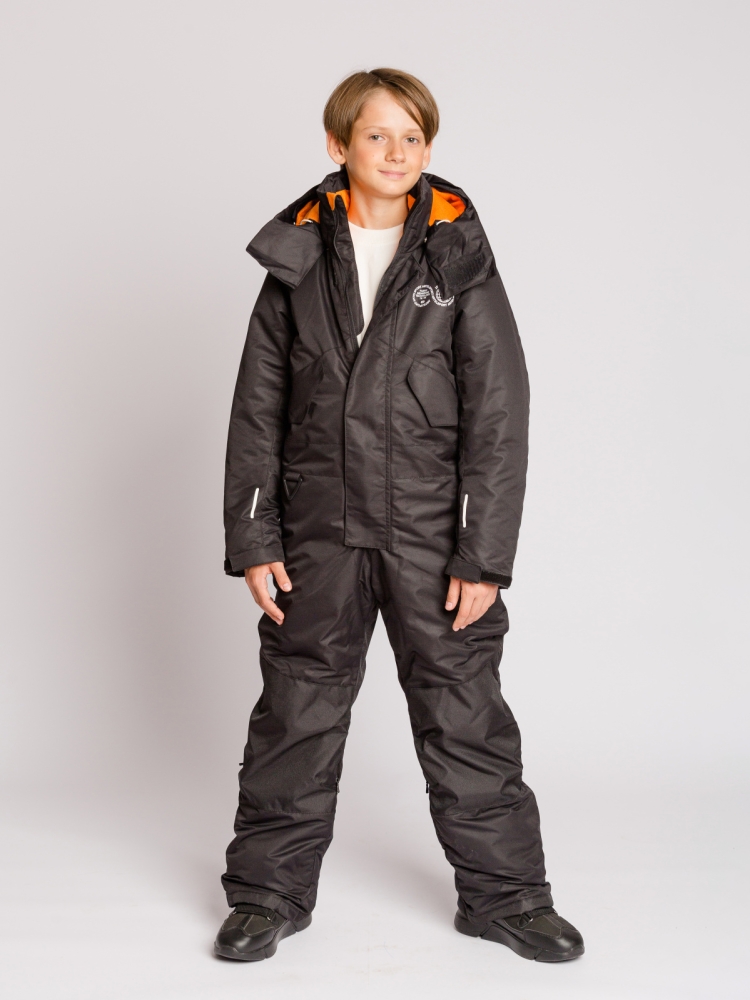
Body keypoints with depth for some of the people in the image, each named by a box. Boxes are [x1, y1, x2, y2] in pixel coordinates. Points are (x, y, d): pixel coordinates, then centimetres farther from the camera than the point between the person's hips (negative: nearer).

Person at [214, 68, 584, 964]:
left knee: (464, 714, 5)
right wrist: (252, 539, 1)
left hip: (433, 534, -1)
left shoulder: (460, 259, -1)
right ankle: (270, 890, 24)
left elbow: (499, 411, -4)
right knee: (297, 712, 8)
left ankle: (502, 892, 22)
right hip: (319, 530, 2)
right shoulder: (298, 259, 4)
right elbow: (258, 409, 6)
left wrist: (486, 553, -9)